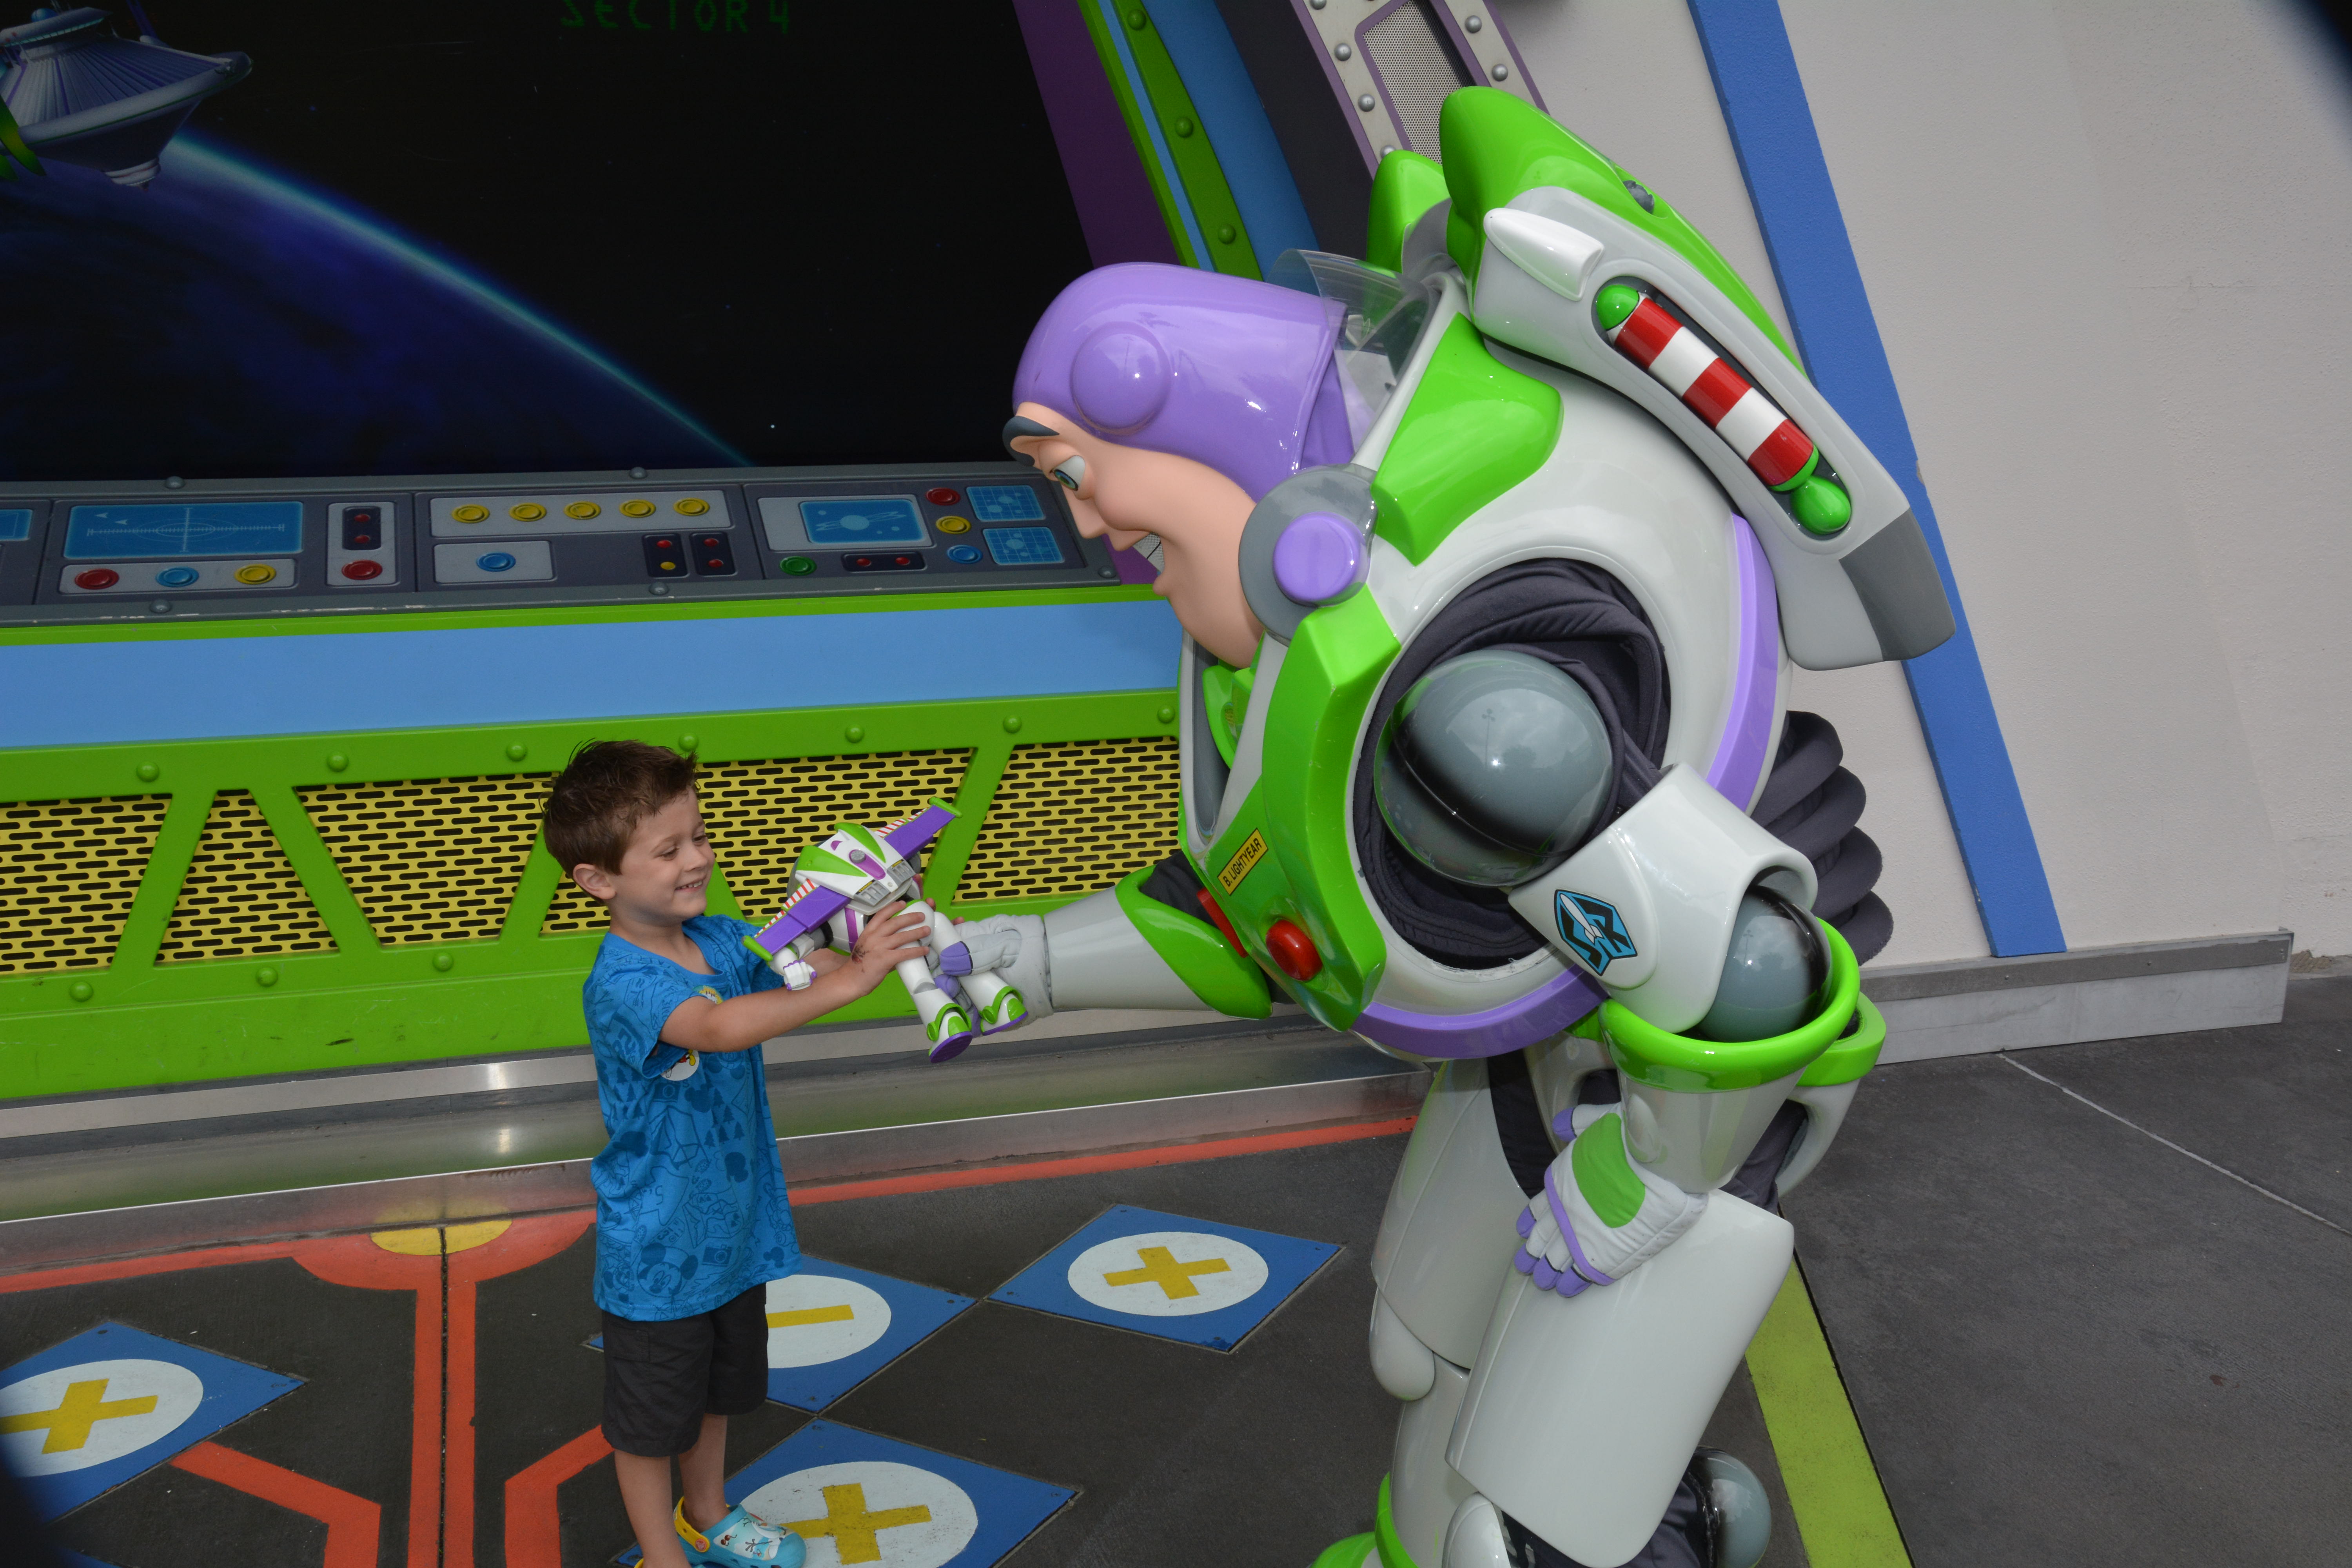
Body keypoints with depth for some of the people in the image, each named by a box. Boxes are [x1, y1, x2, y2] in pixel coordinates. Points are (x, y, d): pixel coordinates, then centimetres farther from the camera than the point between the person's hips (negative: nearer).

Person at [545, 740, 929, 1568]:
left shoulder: (720, 940, -6)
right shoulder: (619, 985, -29)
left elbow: (797, 961, -11)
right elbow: (720, 1026, -45)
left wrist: (879, 946, -33)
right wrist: (844, 982, -53)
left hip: (733, 1227, 7)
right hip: (655, 1250, -7)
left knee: (718, 1387, 28)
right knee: (650, 1416, 14)